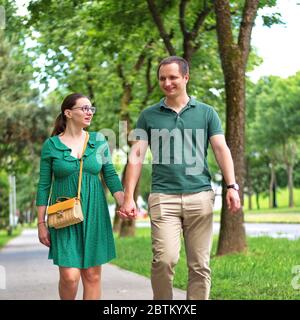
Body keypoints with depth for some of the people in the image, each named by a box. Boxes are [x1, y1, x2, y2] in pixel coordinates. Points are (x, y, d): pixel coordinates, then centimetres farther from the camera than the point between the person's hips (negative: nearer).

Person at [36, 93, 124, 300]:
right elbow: (44, 186, 2)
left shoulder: (99, 141, 5)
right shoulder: (51, 145, 0)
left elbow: (111, 176, 5)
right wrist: (41, 223, -1)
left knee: (92, 275, 3)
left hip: (94, 214, 2)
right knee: (70, 276, -10)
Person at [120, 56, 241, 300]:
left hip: (200, 196, 1)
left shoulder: (206, 113, 10)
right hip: (163, 197, -1)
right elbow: (136, 156, 6)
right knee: (165, 259, -14)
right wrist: (129, 197, -3)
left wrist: (232, 186, -11)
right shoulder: (148, 116, 10)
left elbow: (221, 149, 3)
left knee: (200, 265, 2)